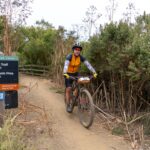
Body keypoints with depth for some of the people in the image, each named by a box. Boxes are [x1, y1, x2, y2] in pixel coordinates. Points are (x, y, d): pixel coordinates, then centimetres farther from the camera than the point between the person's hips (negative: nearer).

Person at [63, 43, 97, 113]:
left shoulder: (81, 57, -15)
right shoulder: (69, 56, -24)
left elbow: (88, 64, -23)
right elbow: (66, 64, -40)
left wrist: (94, 72, -35)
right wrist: (65, 73, -58)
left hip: (76, 73, 3)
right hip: (68, 74, -3)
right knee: (68, 89, -10)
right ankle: (68, 105, 2)